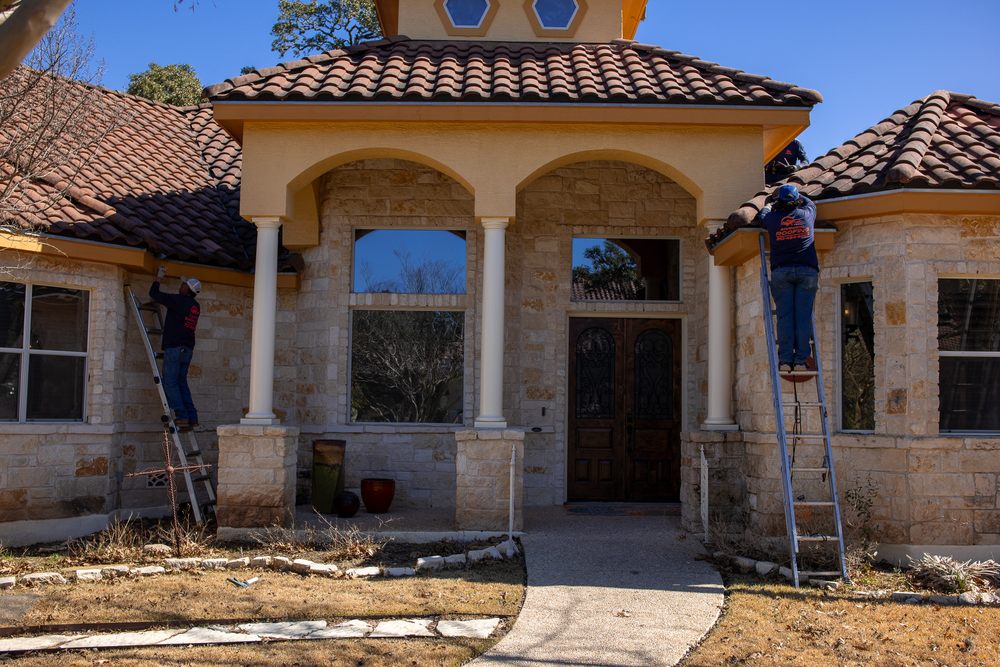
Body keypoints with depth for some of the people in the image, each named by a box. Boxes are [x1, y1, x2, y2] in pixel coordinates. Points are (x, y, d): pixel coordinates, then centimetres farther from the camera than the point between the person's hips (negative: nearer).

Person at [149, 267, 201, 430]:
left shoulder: (178, 300, -9)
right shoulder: (195, 306, 13)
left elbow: (154, 294, -3)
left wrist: (158, 279, 13)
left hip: (174, 347, -7)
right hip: (188, 348, 7)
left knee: (170, 383, -4)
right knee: (181, 382, 13)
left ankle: (182, 416, -11)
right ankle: (192, 418, 7)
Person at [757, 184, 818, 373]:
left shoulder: (772, 218, 5)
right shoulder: (807, 214, 8)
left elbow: (763, 214, 28)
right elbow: (809, 202, 32)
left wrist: (768, 207, 50)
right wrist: (796, 195, 49)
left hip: (781, 271, 0)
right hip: (807, 270, 0)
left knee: (784, 316, -1)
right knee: (803, 316, -1)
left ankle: (785, 360, -8)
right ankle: (801, 360, -5)